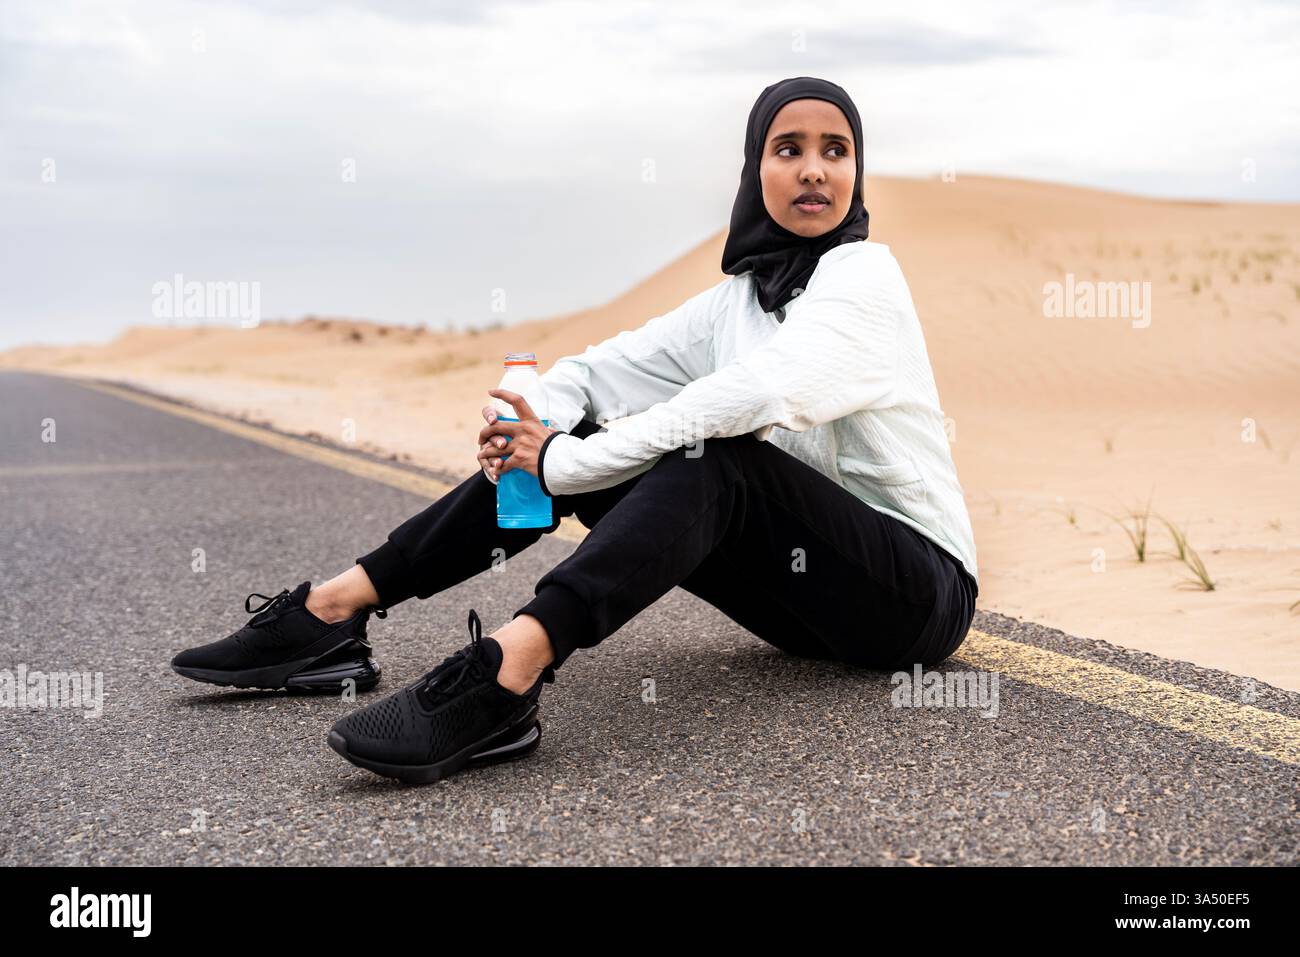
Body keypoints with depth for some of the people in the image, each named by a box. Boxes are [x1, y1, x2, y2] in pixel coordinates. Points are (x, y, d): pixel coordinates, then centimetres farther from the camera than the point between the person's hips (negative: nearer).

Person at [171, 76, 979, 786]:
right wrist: (532, 426, -16)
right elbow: (605, 368, 8)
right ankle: (335, 609, -10)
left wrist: (563, 464, -26)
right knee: (574, 436, -6)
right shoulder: (739, 296, 10)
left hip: (921, 590, -6)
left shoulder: (864, 274, -13)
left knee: (715, 452, -35)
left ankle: (509, 671, -52)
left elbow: (759, 394, -30)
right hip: (801, 584, 6)